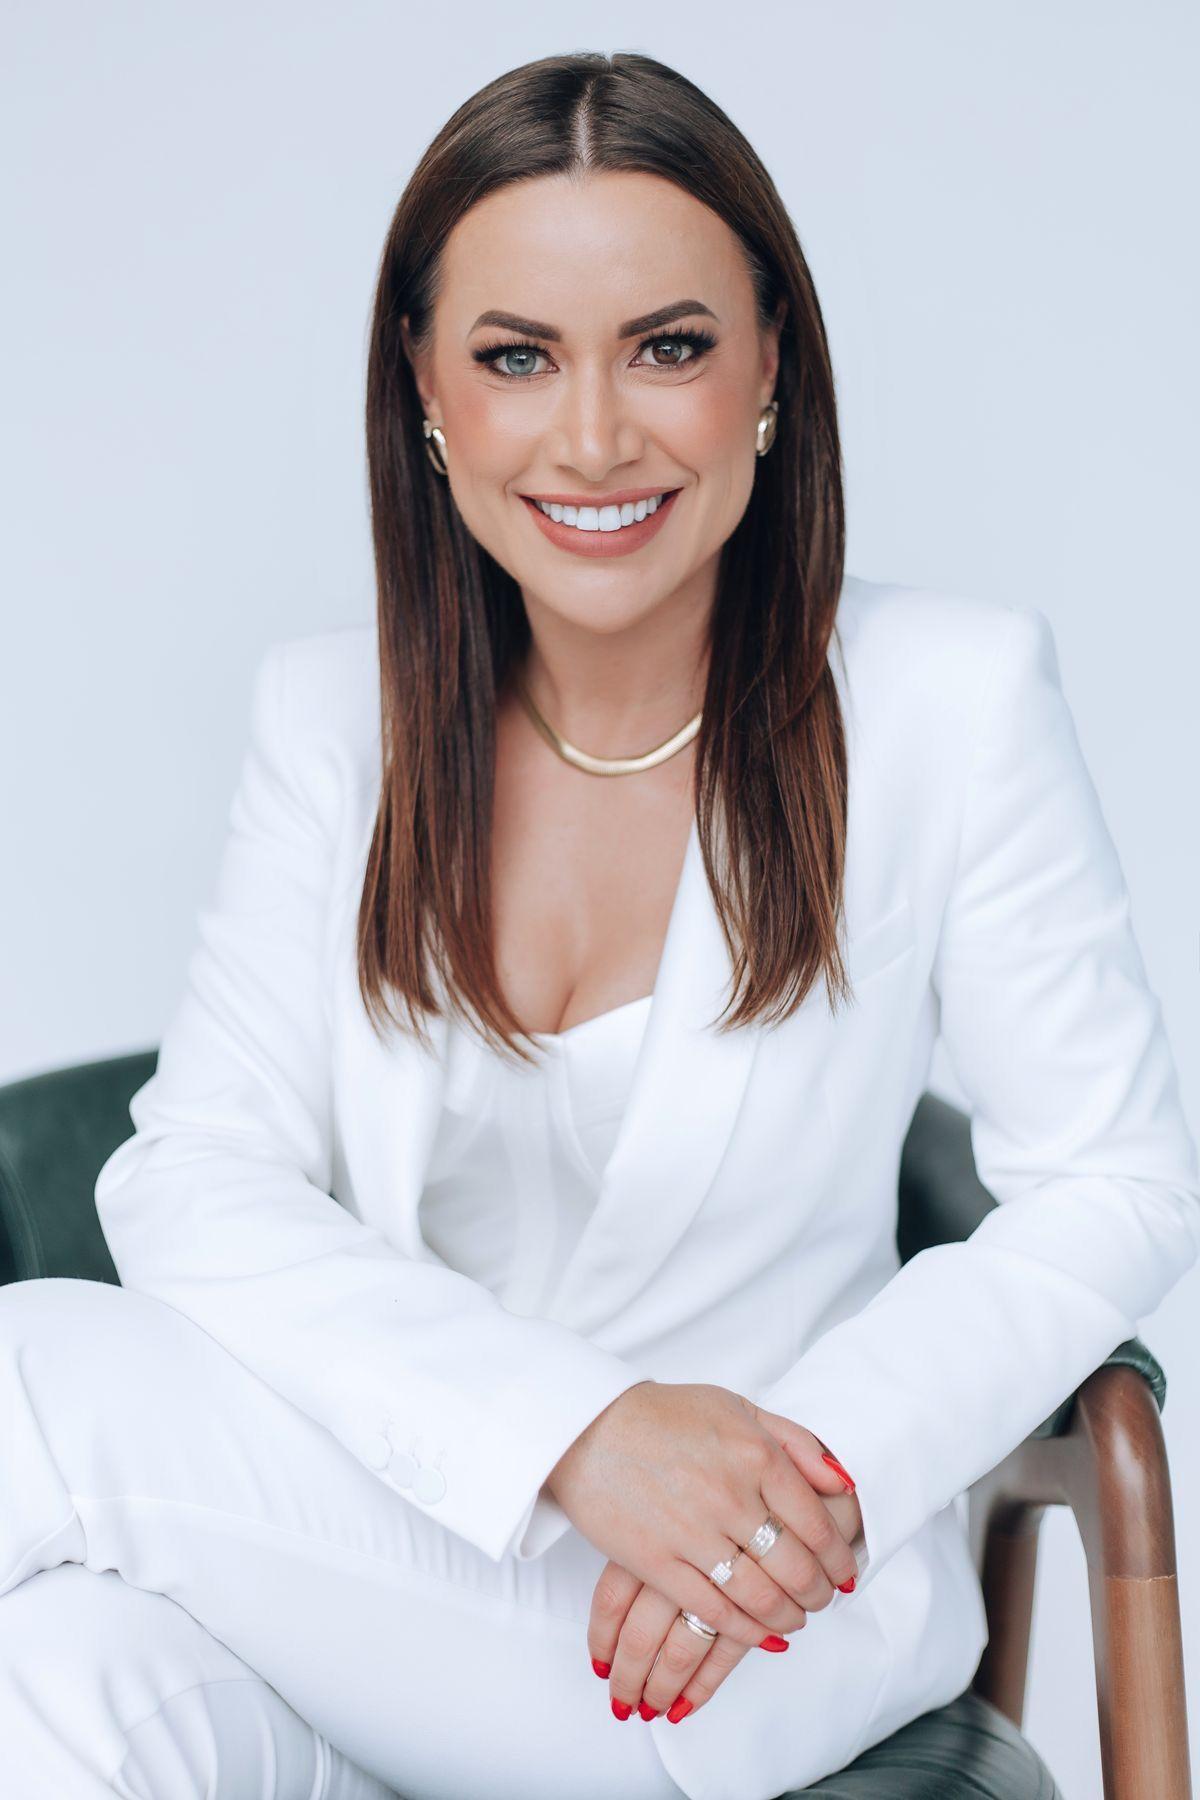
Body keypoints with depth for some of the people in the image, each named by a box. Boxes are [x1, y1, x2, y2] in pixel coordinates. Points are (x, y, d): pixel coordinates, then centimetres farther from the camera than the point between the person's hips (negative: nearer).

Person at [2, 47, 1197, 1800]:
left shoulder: (953, 693, -5)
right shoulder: (332, 711, 3)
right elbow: (193, 1182, -6)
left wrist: (817, 1467, -18)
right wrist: (580, 1426, -22)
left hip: (772, 1627, -3)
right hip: (387, 1543, 3)